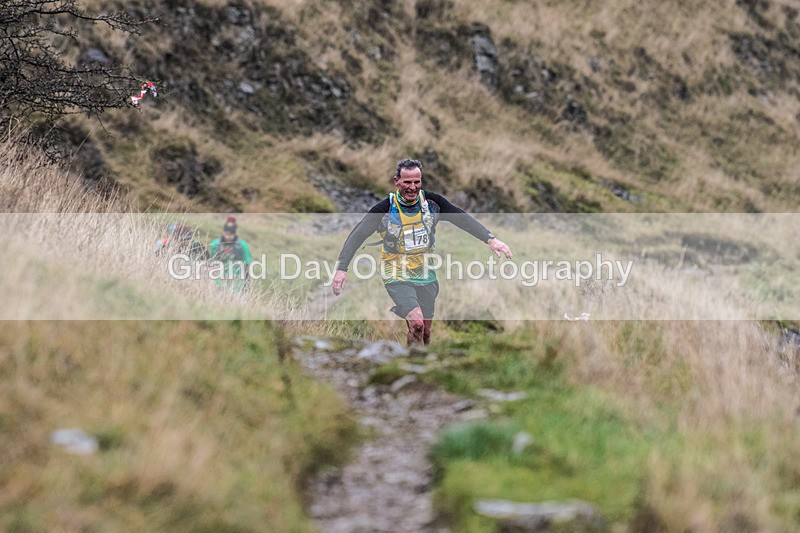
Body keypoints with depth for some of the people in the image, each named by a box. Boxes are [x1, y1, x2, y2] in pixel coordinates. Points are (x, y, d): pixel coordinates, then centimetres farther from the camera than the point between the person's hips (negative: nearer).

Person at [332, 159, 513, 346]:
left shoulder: (431, 202, -5)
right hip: (398, 279, -4)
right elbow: (357, 235, -13)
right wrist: (341, 268, -24)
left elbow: (464, 219, -3)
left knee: (425, 334, 10)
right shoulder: (385, 208, -14)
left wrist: (491, 239, -13)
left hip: (426, 277, 4)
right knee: (416, 324, -25)